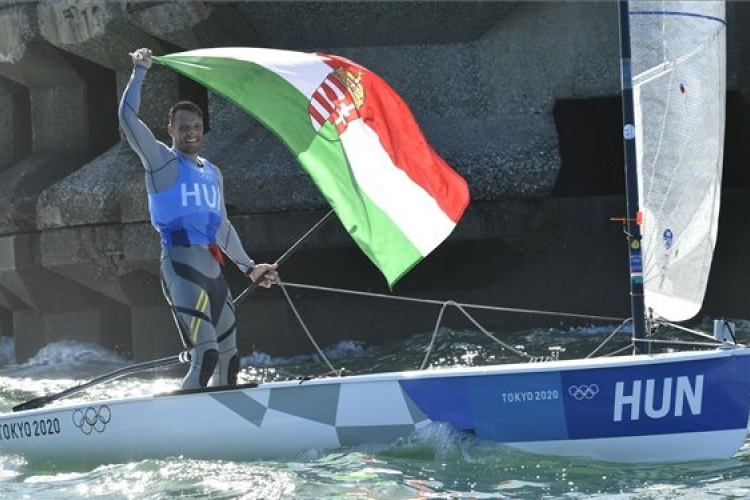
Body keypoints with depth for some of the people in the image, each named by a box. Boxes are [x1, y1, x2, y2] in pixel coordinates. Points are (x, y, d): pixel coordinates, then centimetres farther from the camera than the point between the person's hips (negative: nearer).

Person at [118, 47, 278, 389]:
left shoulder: (212, 174, 22)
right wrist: (139, 72, -9)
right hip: (181, 264, -8)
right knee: (206, 353, -22)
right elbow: (128, 117, -12)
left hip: (213, 268, 8)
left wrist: (249, 267, 30)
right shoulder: (162, 161, 2)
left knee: (228, 358, 11)